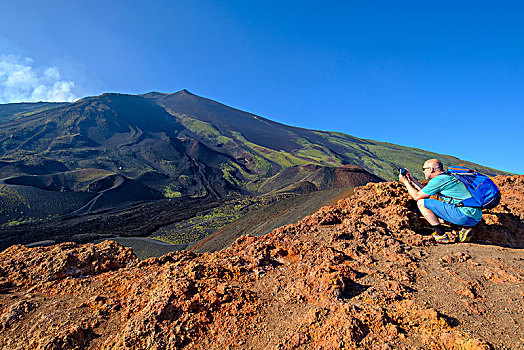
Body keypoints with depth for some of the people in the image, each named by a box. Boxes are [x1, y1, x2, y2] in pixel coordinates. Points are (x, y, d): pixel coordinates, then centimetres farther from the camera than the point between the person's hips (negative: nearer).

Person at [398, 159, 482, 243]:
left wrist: (405, 182, 7)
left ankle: (441, 235, -6)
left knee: (421, 203, -8)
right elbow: (425, 191, 30)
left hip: (465, 215, -10)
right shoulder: (446, 177, 19)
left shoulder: (438, 180, -10)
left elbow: (417, 196, -5)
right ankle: (466, 229, 13)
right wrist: (412, 178, 32)